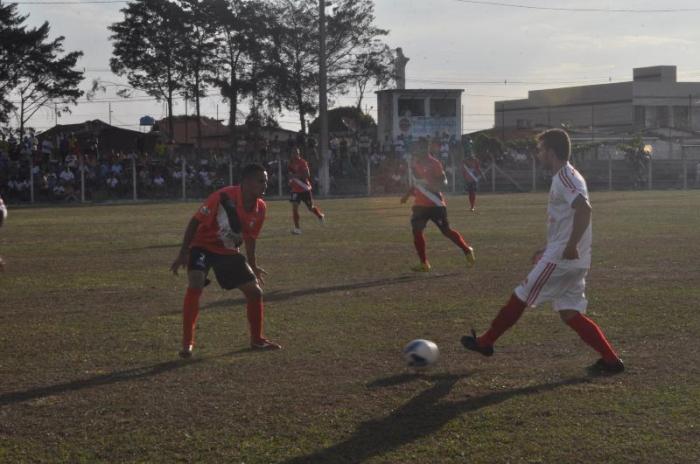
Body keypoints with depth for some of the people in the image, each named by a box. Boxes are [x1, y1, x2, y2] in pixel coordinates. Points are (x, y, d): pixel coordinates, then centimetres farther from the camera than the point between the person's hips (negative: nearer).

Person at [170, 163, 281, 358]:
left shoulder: (260, 208, -9)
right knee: (195, 284, -29)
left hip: (229, 251, 6)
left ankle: (257, 340, 22)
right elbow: (195, 222, -22)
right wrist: (183, 254, -22)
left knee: (255, 291, 2)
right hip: (203, 246, -6)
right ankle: (187, 343, -20)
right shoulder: (224, 197, -29)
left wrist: (252, 266, 14)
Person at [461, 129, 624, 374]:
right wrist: (549, 249, 27)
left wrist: (571, 247, -29)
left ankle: (485, 342, 19)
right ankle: (611, 360, 3)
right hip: (573, 261, 9)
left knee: (520, 298, 4)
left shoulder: (565, 177, -14)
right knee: (569, 313, 9)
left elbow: (584, 208, -30)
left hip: (560, 259, -9)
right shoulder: (567, 176, 17)